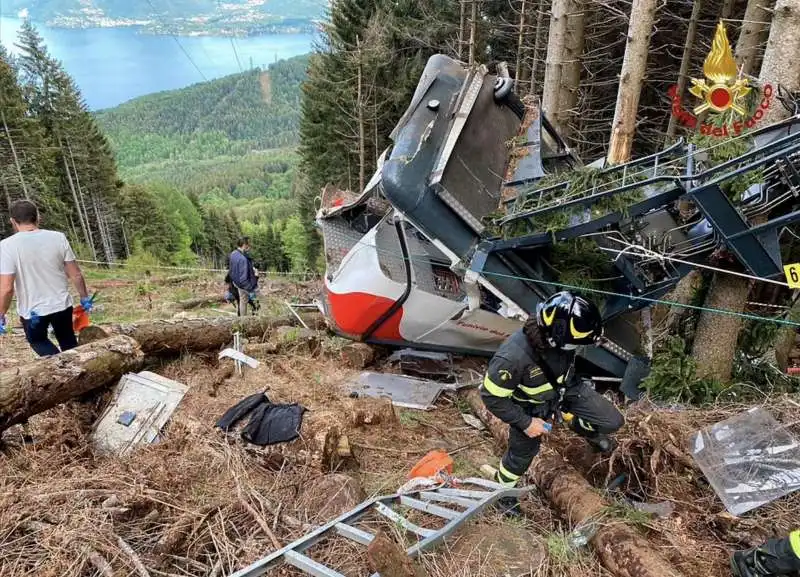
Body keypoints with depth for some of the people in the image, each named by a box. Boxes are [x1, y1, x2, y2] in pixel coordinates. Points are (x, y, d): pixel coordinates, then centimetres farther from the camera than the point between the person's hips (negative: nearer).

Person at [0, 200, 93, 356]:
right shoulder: (58, 238, -9)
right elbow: (76, 275, -5)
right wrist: (85, 297, 10)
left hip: (32, 311, -2)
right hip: (62, 305, 2)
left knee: (37, 340, 23)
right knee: (68, 343, 23)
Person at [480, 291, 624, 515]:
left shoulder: (557, 337, -28)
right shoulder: (513, 357, -44)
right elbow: (491, 396, -28)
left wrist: (572, 383, 18)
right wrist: (525, 423, -21)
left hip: (565, 388, 4)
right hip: (531, 406, -4)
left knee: (612, 421, 0)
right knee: (523, 452, 17)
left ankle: (582, 426, 34)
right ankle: (503, 487, 48)